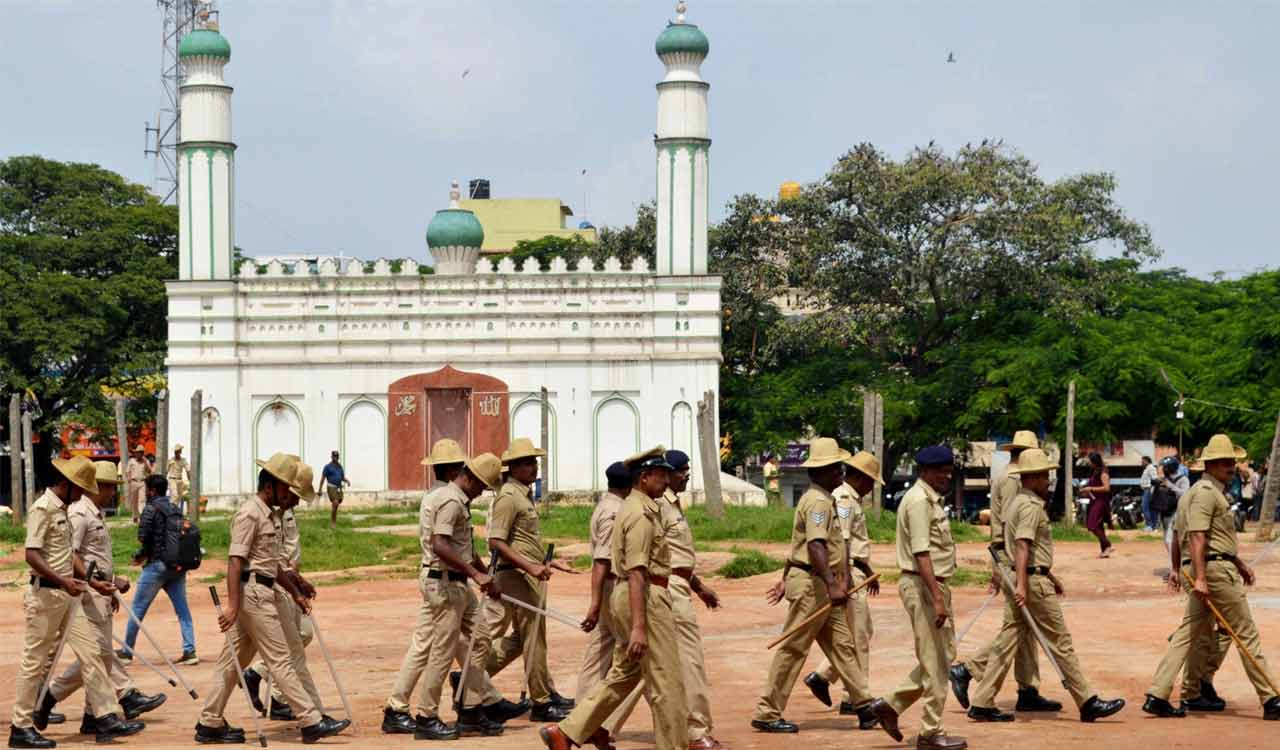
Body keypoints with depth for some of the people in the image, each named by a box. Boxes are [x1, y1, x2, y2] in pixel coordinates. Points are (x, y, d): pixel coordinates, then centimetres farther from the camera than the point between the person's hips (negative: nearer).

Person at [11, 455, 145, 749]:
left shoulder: (62, 510, 15)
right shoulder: (42, 509, -14)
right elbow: (32, 555, -21)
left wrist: (92, 582, 14)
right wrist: (63, 582, -29)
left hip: (67, 595, 9)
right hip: (46, 595, -9)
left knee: (90, 652, 4)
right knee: (35, 661, -1)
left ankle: (107, 719, 4)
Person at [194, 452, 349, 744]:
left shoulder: (271, 515, 17)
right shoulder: (249, 514, -13)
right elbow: (235, 561, -19)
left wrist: (295, 592, 26)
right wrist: (233, 605, -24)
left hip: (262, 593, 10)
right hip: (253, 592, -10)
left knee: (233, 659, 10)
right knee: (280, 660, -6)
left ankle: (210, 724, 14)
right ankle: (312, 722, -4)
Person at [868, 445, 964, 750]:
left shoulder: (932, 499, 16)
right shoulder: (919, 501, -16)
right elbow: (921, 554, -23)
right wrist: (937, 598, -27)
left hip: (932, 584, 10)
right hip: (922, 586, -10)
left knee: (944, 654, 15)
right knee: (935, 661, -4)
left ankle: (892, 706, 19)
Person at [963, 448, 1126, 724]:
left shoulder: (1017, 502, 17)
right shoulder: (1031, 506, -14)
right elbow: (1022, 545, -26)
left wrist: (1049, 574, 31)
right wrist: (1021, 585, -33)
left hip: (1026, 578, 10)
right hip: (1034, 580, -10)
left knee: (1008, 641, 8)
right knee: (1060, 642, -4)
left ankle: (982, 704, 6)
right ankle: (1088, 702, 1)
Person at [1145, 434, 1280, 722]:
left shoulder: (1216, 491, 20)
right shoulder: (1205, 492, -13)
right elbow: (1197, 536, -22)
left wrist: (1240, 564, 33)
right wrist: (1200, 578, -28)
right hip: (1216, 569, -10)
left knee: (1188, 633, 7)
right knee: (1246, 633, -3)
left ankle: (1157, 696, 2)